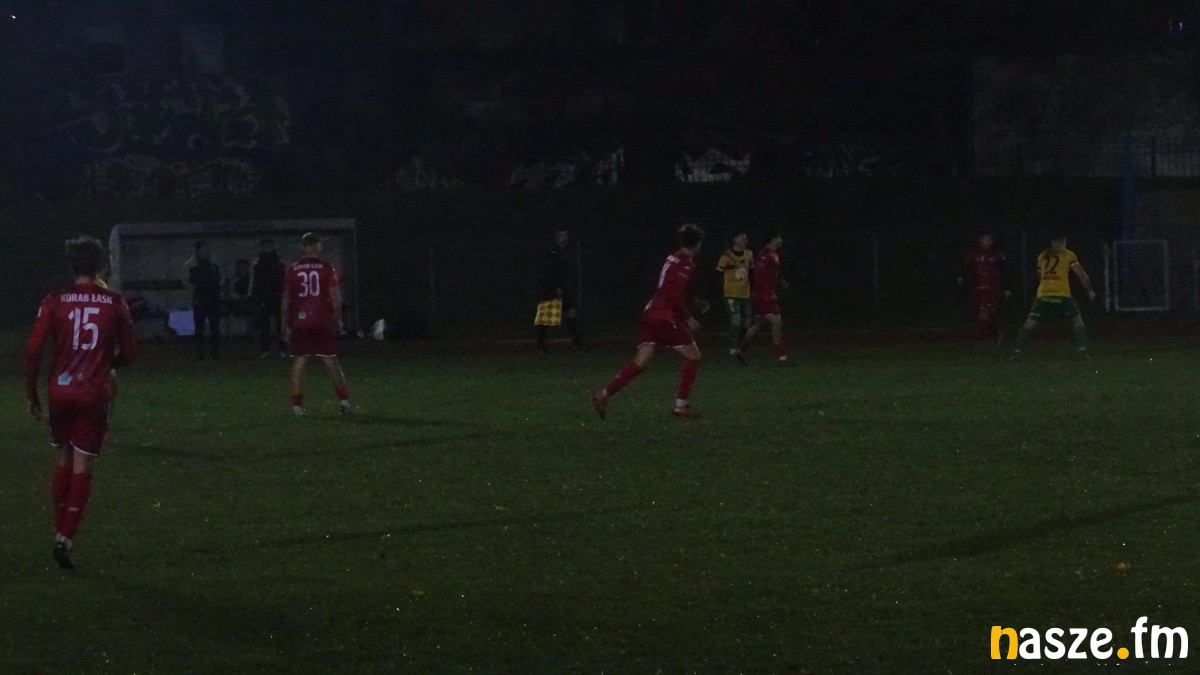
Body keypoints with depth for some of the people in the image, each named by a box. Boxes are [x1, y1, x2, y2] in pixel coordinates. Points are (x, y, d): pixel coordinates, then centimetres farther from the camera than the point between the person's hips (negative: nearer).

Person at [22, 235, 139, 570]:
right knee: (82, 468, 2)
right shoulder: (115, 304, -2)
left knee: (63, 460, 19)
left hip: (60, 391, 1)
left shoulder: (54, 301, -3)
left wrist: (31, 394, 4)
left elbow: (33, 350, -7)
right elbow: (130, 353, 3)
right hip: (95, 393, -1)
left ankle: (60, 531, 22)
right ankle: (66, 538, -7)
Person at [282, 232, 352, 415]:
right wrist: (338, 319, 5)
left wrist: (285, 325, 10)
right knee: (331, 361, 6)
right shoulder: (327, 268, -2)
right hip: (323, 322, -1)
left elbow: (286, 301, 4)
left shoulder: (292, 270, 2)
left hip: (300, 322, 1)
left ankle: (297, 404, 0)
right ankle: (343, 399, 1)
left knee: (299, 361, 4)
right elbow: (335, 297, -5)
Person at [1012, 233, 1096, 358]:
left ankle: (1018, 350, -4)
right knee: (1076, 319, 13)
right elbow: (1082, 275, 7)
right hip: (1062, 295, -2)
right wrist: (1090, 291, 17)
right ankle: (1081, 349, 2)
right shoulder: (1069, 255, 9)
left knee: (1030, 322, 5)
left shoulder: (1042, 256, 19)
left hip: (1043, 295, 2)